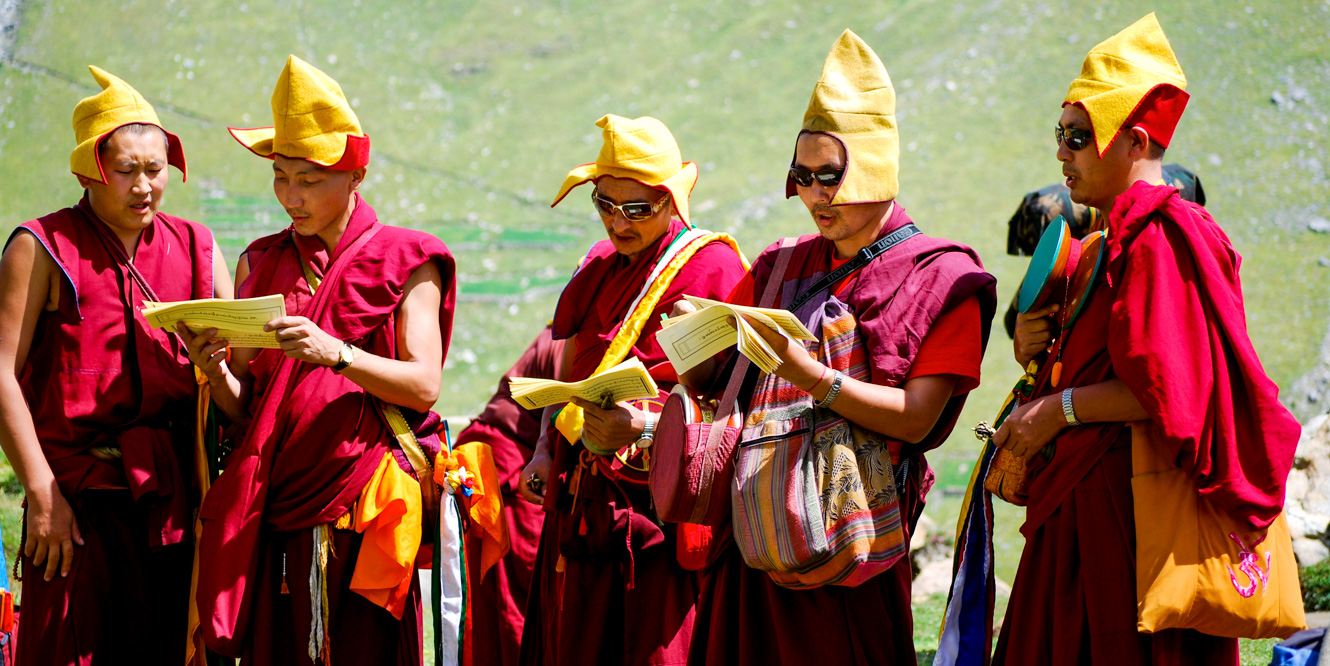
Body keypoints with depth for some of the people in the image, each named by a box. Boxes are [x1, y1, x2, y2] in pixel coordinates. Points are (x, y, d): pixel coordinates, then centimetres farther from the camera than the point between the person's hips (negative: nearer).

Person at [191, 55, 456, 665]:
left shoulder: (405, 260, 3)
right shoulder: (259, 264, 13)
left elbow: (424, 386, -8)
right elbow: (244, 407, 11)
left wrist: (336, 352, -22)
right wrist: (214, 371, -11)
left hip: (363, 505, -3)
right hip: (277, 510, 3)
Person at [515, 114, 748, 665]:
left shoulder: (713, 267, -7)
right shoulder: (598, 268, 15)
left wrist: (644, 428, -25)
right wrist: (546, 450, 10)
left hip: (660, 508, -7)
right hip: (582, 501, 7)